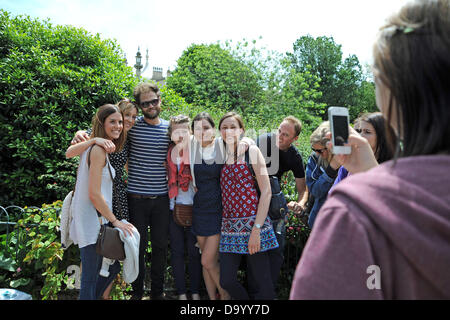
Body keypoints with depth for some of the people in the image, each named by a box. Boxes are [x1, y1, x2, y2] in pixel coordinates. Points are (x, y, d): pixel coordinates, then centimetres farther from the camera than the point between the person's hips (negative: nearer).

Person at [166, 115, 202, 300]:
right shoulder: (169, 151, 8)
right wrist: (179, 145, -10)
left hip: (193, 207, -2)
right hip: (174, 206, 2)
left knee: (194, 252, 6)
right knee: (177, 251, 8)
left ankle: (195, 292, 22)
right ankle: (181, 293, 21)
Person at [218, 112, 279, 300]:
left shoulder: (251, 151, -1)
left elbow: (266, 191, -7)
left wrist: (257, 229, -14)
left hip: (252, 223, -5)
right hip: (229, 225, 5)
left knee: (263, 284, 2)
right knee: (226, 281, 6)